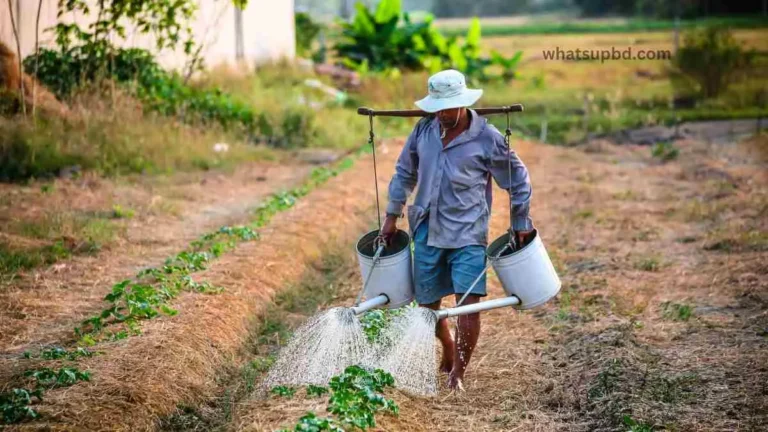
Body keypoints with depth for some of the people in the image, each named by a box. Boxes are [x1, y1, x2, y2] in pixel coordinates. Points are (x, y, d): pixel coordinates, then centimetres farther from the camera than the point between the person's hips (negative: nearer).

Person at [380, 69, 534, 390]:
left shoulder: (487, 138, -9)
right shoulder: (424, 129, 2)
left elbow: (518, 180, 2)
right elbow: (405, 172, 16)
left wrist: (520, 224, 5)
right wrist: (393, 215, 15)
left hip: (467, 233, -4)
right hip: (427, 231, 4)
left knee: (469, 301, -15)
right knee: (427, 303, 11)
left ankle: (458, 372, -2)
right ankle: (449, 353, 38)